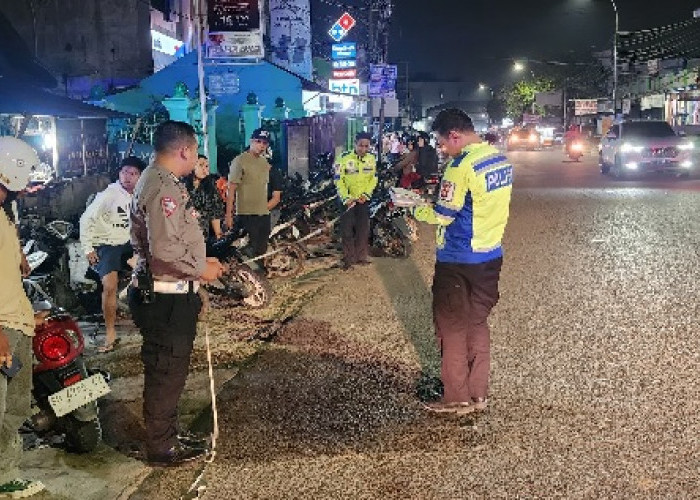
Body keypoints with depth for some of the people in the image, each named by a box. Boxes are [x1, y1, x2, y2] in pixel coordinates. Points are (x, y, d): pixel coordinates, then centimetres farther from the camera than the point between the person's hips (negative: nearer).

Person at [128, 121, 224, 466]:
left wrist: (202, 262, 16)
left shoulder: (157, 181, 15)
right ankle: (162, 449, 15)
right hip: (166, 299, -11)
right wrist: (201, 270, -14)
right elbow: (165, 252, -29)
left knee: (169, 371, 20)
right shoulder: (164, 188, -20)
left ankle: (167, 435, 35)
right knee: (165, 373, 2)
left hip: (169, 296, 11)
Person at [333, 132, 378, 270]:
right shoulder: (344, 159, -14)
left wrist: (366, 194, -7)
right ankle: (348, 259, 7)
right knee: (347, 231, -2)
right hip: (347, 200, -4)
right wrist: (346, 198, -18)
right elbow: (338, 180, -12)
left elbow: (373, 179, 7)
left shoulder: (371, 159, 1)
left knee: (363, 230, 10)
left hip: (363, 200, 4)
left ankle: (361, 256, 22)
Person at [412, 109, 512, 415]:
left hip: (458, 261, -8)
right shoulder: (501, 160, 6)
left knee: (452, 327, 5)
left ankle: (457, 398, 14)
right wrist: (438, 201, 13)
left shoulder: (463, 166, -21)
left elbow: (442, 215, -17)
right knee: (477, 324, 16)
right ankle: (478, 394, 23)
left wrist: (415, 209, 1)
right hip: (491, 255, 8)